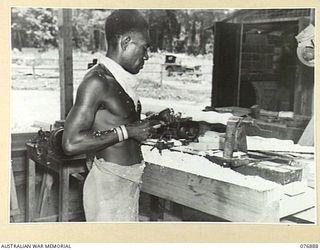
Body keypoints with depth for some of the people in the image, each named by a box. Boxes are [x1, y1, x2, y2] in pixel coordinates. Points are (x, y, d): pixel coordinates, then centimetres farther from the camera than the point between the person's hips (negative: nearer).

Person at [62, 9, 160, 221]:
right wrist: (127, 131, -20)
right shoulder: (97, 81, -17)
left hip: (128, 181, 9)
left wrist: (146, 127, 9)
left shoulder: (121, 81, 9)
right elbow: (71, 143, -24)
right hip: (109, 183, -9)